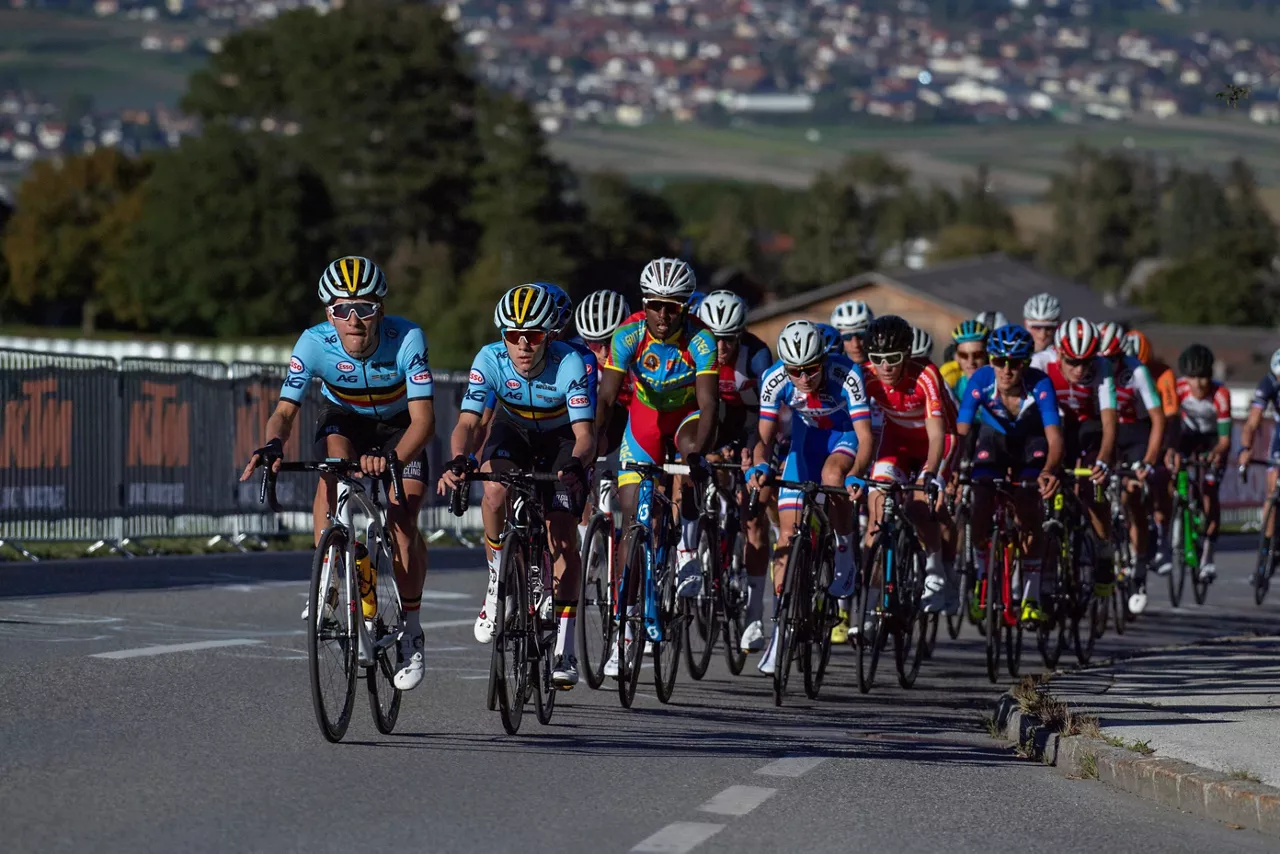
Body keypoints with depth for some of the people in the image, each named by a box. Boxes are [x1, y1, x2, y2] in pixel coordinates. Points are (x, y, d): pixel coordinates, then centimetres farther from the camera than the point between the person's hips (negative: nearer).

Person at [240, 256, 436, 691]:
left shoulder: (406, 340, -34)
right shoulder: (315, 344, -29)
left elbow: (424, 419, -39)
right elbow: (285, 410, -31)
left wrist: (392, 459, -58)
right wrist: (273, 446, -54)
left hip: (400, 429, -1)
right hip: (343, 421, 1)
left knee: (402, 521, -18)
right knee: (333, 469, -32)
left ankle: (411, 633, -1)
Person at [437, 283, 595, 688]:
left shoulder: (570, 364, -32)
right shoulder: (489, 360, -27)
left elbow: (585, 433, -38)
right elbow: (467, 422, -33)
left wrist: (575, 465, -60)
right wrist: (459, 461, -54)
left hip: (562, 439, -1)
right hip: (513, 430, 2)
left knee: (562, 535, -15)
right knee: (496, 490, -32)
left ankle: (564, 648, -8)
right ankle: (498, 582, -9)